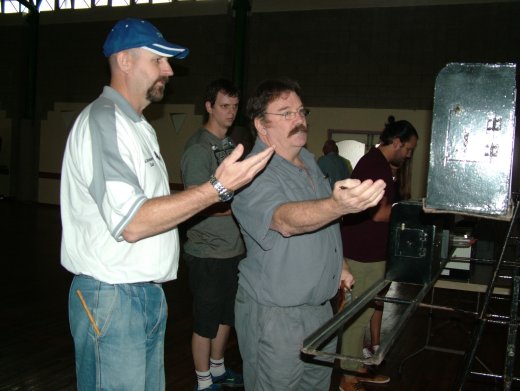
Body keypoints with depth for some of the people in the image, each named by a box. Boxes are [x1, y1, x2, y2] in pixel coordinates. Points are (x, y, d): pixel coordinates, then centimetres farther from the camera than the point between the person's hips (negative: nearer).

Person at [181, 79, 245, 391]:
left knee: (226, 316, 20)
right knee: (206, 322, 6)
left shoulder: (231, 145, 11)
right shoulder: (199, 148, -14)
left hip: (234, 249, 8)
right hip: (208, 252, -8)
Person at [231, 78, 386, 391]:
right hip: (275, 315, -8)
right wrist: (339, 205, -58)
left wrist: (339, 264, 19)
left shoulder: (309, 160, 7)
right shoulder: (255, 175, -23)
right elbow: (286, 219, -42)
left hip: (320, 306, 9)